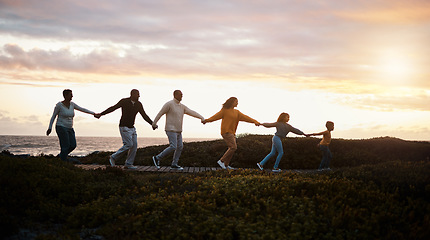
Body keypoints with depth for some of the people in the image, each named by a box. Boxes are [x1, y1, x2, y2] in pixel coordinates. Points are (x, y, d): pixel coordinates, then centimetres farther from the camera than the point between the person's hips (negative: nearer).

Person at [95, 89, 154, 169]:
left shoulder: (138, 104, 3)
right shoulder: (124, 101, -12)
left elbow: (144, 116, 6)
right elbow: (112, 108, -6)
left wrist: (152, 124, -5)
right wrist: (101, 114, -6)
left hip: (132, 128, 7)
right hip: (124, 127, -6)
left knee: (134, 145, -2)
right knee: (128, 144, -15)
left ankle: (128, 164, 4)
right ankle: (113, 157, 0)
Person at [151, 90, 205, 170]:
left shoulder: (182, 106, 11)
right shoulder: (169, 104, -12)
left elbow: (192, 112, 4)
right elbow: (160, 113, -10)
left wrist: (202, 117, -7)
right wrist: (154, 123, -12)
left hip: (178, 131, 8)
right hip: (171, 130, -8)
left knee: (180, 147, 3)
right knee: (173, 147, -16)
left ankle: (174, 165, 9)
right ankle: (157, 158, -5)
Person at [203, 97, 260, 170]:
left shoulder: (236, 112, 13)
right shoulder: (225, 110, -6)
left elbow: (245, 117, 4)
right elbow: (216, 116, -14)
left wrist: (255, 121, -9)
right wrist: (207, 120, -27)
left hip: (231, 132, 8)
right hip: (226, 131, -8)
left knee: (232, 148, 6)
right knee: (233, 147, -16)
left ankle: (226, 165, 11)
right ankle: (221, 161, -11)